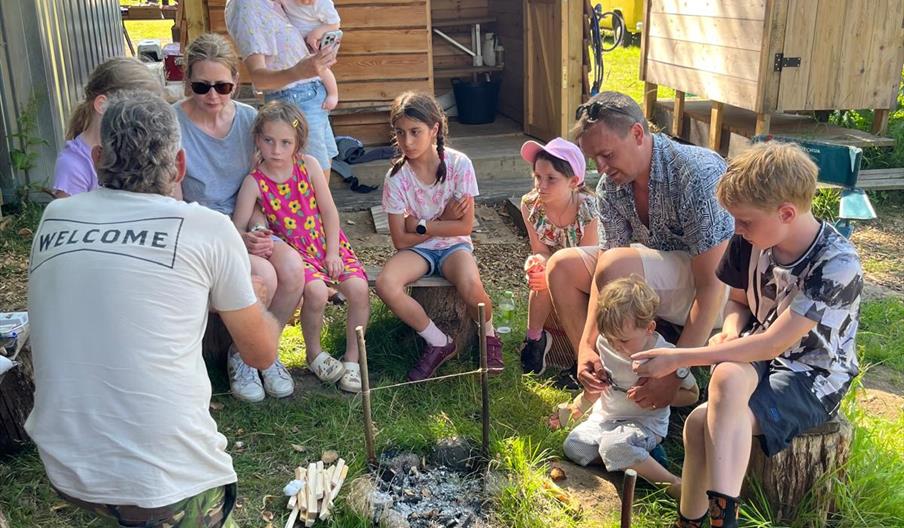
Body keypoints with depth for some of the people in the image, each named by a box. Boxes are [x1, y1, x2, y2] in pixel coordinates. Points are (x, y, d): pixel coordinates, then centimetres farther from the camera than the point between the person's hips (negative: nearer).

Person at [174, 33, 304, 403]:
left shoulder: (249, 119, 3)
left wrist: (262, 232, -10)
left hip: (247, 227, 4)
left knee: (292, 266, -24)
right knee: (263, 275, -28)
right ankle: (241, 356, 1)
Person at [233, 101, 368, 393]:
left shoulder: (309, 165, -4)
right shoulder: (255, 182, -8)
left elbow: (329, 210, 0)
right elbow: (237, 228, -10)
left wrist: (333, 252, -4)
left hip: (329, 245, 3)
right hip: (293, 252, -2)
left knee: (358, 287, -21)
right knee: (316, 292, -30)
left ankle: (352, 358, 1)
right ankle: (313, 353, 2)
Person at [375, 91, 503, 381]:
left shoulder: (458, 164, -13)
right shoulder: (396, 177, -11)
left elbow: (465, 227, -13)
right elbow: (401, 240, -10)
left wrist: (421, 225, -14)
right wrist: (443, 219, -12)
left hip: (453, 246, -1)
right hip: (416, 249, 2)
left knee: (471, 288, -33)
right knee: (385, 284, -29)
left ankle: (489, 337, 4)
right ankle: (438, 343, -7)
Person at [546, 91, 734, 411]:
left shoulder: (698, 175, -28)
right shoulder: (611, 186, -7)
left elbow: (712, 285, -29)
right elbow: (603, 279, -10)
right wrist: (586, 347, -24)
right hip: (657, 278, 7)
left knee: (617, 265, -32)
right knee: (562, 267, -5)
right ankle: (600, 382, -3)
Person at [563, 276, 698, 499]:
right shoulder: (604, 344, -4)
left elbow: (692, 394, -4)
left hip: (645, 422, -6)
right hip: (605, 417, 6)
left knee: (613, 446, -34)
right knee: (573, 445, -16)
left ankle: (674, 484, -24)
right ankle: (636, 459, -12)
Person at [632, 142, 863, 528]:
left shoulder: (837, 266, -24)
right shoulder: (753, 240, -6)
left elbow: (773, 344, -26)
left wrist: (680, 358, -26)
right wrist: (731, 330, -13)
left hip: (812, 379, -5)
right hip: (757, 357, 5)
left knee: (704, 422, -31)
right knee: (727, 376, -33)